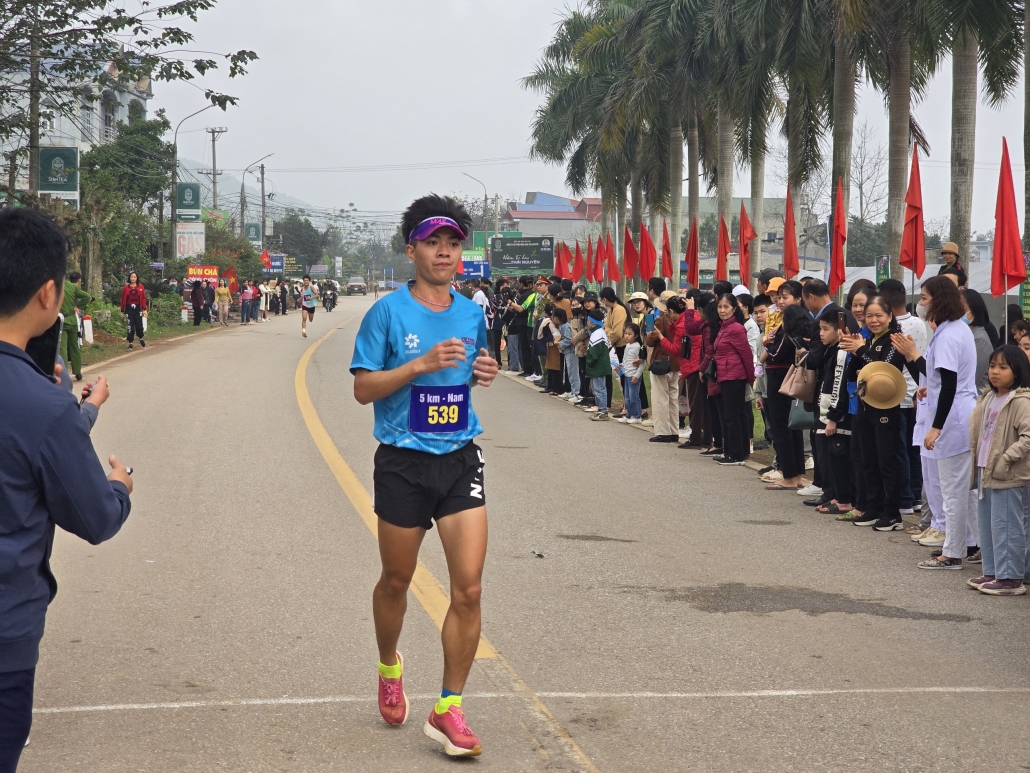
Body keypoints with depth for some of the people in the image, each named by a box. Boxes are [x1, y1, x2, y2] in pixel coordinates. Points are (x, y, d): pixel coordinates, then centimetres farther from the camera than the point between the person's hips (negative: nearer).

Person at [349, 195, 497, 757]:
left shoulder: (473, 314, 6)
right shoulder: (388, 312, -7)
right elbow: (363, 388, -9)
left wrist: (482, 374, -1)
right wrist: (421, 364, -20)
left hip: (461, 461, 3)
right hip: (404, 463, -3)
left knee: (468, 589, -7)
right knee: (396, 581, 14)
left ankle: (448, 710, 2)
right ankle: (389, 668, 43)